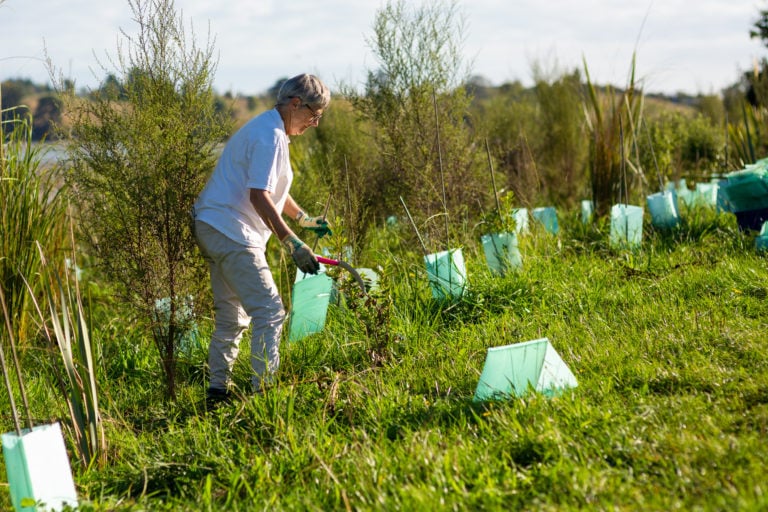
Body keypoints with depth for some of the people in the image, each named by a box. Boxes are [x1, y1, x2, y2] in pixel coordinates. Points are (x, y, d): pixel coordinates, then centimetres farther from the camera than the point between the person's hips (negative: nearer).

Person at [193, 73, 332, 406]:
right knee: (269, 312, -13)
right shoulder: (270, 136, -15)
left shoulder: (267, 130, 19)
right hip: (232, 232, -11)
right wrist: (293, 244, -27)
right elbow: (259, 196, -24)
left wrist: (305, 219, 33)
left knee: (231, 317, 17)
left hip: (213, 229, 11)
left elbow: (271, 188, 32)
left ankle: (217, 391, 22)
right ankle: (263, 390, -17)